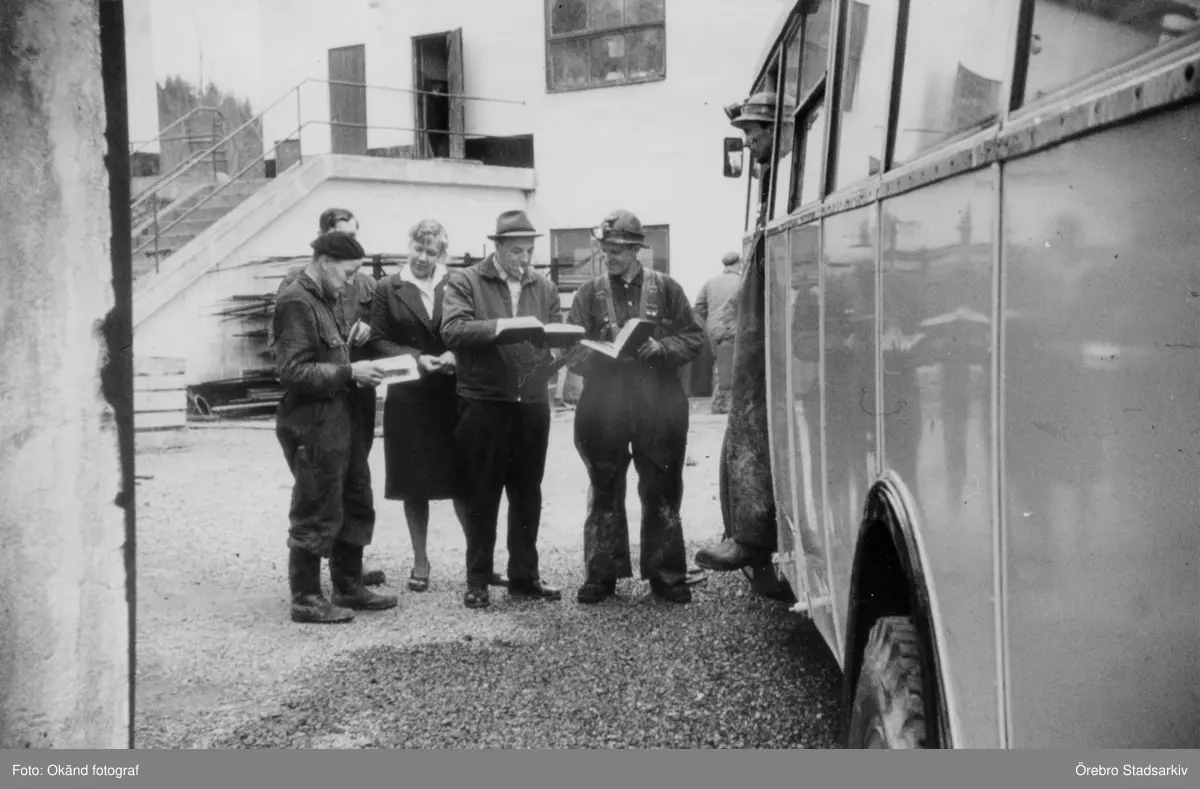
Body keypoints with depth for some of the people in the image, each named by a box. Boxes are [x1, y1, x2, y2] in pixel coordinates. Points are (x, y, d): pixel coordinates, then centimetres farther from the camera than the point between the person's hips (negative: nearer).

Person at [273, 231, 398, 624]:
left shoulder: (326, 299, 15)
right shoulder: (296, 302, -15)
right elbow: (294, 371, -22)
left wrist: (357, 356, 10)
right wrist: (349, 372, -20)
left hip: (341, 417, 10)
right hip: (312, 424, -10)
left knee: (356, 504, 16)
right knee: (316, 514, 0)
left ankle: (349, 587, 28)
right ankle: (305, 599, 12)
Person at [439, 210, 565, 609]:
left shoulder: (544, 288, 12)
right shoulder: (464, 282, -1)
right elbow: (452, 330, -14)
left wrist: (560, 350, -15)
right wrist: (500, 327, -26)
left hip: (533, 403, 4)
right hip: (483, 405, -4)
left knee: (527, 494, 11)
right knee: (481, 496, 4)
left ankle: (524, 576, 23)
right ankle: (477, 581, 14)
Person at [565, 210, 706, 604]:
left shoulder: (666, 288, 4)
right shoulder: (590, 293, 6)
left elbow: (694, 338, 4)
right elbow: (573, 351, 2)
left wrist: (661, 347, -13)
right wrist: (602, 355, -18)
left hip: (658, 407, 0)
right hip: (604, 406, 1)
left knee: (662, 494, 6)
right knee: (604, 494, 7)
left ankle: (666, 575, 17)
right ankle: (601, 575, 17)